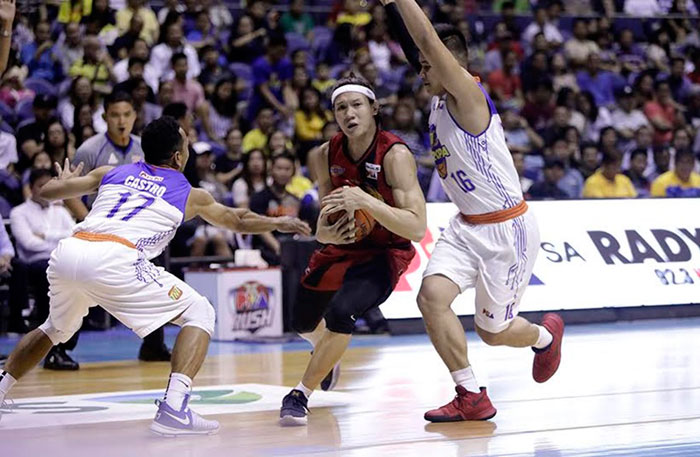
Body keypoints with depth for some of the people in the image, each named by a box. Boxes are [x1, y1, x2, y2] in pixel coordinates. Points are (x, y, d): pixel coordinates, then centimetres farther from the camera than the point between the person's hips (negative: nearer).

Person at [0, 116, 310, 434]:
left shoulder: (111, 173, 26)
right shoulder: (190, 195, 21)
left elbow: (47, 192, 26)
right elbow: (239, 222, 37)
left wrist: (64, 181, 50)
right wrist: (280, 223, 55)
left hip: (66, 253, 5)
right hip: (114, 261, -5)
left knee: (57, 329, 35)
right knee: (199, 313, 8)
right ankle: (173, 409, -8)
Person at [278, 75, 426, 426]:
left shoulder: (395, 155, -27)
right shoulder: (325, 155, -13)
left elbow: (417, 228, -33)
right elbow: (327, 204, 2)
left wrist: (366, 201, -44)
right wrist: (323, 231, -23)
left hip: (386, 251, -6)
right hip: (341, 244, 6)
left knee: (340, 312, -30)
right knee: (303, 322, 20)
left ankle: (300, 394, -12)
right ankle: (328, 353, 58)